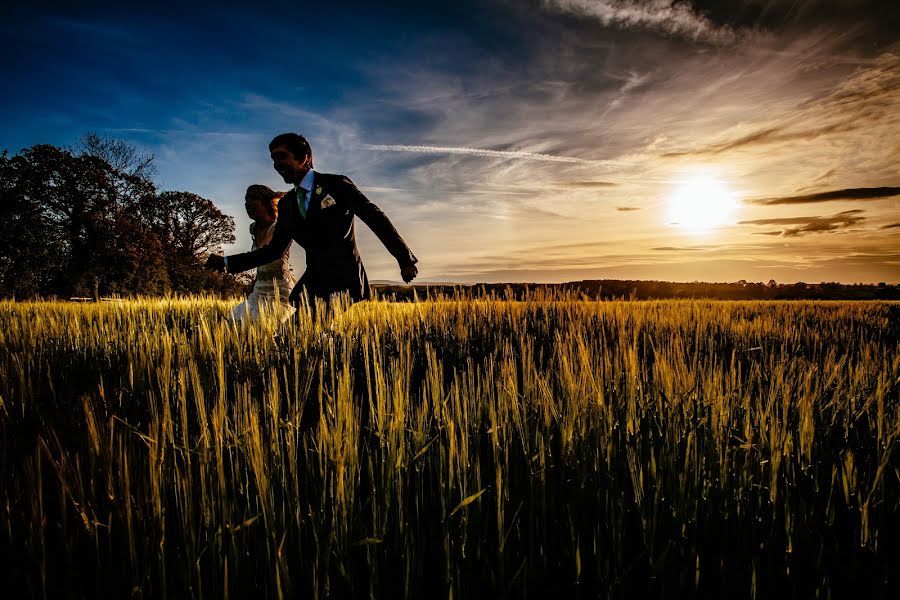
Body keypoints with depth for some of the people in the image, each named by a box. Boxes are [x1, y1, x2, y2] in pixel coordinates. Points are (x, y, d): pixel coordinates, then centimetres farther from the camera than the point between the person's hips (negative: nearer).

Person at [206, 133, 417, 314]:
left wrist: (405, 259, -4)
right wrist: (227, 262, 11)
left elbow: (376, 218, -3)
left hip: (347, 280, -5)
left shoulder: (336, 184, -3)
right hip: (313, 282, 5)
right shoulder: (286, 203, 14)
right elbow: (275, 249, 19)